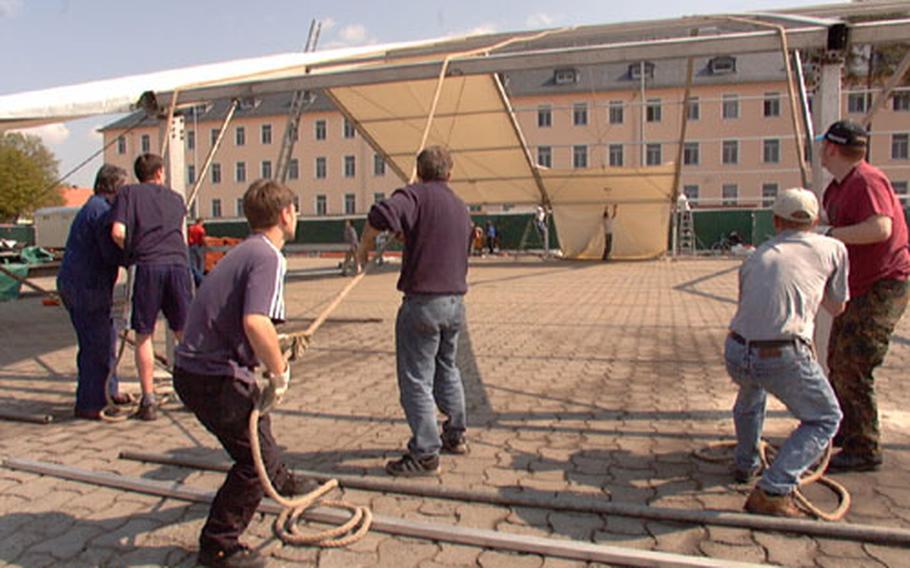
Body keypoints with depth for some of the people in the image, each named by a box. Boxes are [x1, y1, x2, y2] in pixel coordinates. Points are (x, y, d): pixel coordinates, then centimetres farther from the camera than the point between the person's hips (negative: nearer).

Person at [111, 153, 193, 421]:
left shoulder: (128, 193, 10)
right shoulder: (175, 198, 21)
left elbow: (118, 233, -2)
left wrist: (131, 252, 14)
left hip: (147, 267, -2)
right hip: (178, 265, 2)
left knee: (144, 336, 8)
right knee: (185, 333, 12)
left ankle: (149, 400, 7)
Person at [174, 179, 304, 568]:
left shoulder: (244, 252, 13)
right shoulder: (267, 257, -18)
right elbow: (255, 322, -34)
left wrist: (275, 343, 30)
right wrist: (279, 373, -21)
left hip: (194, 367, 10)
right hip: (215, 378, -10)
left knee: (257, 428, 31)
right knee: (254, 456, 1)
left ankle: (280, 481, 55)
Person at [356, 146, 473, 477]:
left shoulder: (416, 195, -7)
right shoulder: (461, 208, 14)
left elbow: (382, 214, -27)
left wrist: (364, 246, -10)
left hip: (423, 301, -7)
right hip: (455, 301, 8)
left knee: (416, 380, 1)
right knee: (446, 368, 24)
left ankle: (425, 455, 6)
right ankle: (455, 436, 36)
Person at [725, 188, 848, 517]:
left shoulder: (756, 257, 21)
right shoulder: (832, 248, 12)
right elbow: (837, 307, 26)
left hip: (735, 353, 5)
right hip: (784, 358, -4)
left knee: (751, 390, 38)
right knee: (825, 419, 19)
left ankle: (745, 464, 48)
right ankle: (772, 491, 4)